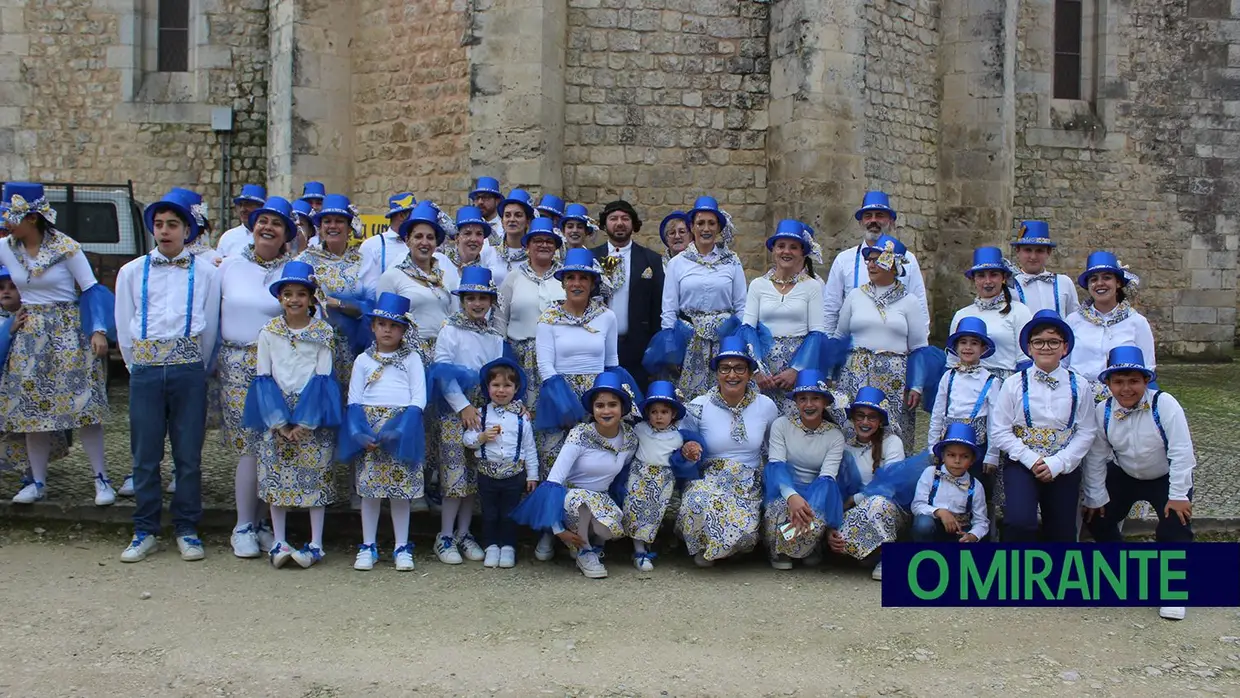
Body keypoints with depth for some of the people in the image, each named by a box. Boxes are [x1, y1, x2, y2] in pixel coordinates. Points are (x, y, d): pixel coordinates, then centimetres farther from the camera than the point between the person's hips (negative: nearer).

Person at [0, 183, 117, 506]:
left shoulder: (66, 247, -11)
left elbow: (91, 289, -8)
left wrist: (99, 331, -15)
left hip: (69, 331, -4)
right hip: (29, 336, 5)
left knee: (82, 407, -6)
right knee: (33, 409, 7)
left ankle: (102, 479, 1)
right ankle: (38, 482, 16)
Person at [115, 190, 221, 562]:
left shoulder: (205, 271, 5)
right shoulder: (132, 272, 9)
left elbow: (210, 326, 9)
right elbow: (124, 326, 12)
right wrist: (139, 366, 10)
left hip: (189, 370, -1)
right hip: (144, 370, 1)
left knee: (188, 453, 3)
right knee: (145, 454, 5)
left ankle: (186, 530, 14)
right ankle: (145, 531, 15)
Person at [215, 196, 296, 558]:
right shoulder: (230, 266, 8)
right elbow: (215, 314, 13)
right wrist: (213, 358, 12)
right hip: (237, 365, 0)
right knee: (251, 446, -5)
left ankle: (262, 522, 13)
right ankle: (243, 526, 5)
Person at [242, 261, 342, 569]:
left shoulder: (324, 332, -1)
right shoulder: (268, 333, 2)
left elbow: (322, 379, -5)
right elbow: (264, 378, 0)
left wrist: (304, 422, -13)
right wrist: (279, 422, -10)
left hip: (313, 416, -1)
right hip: (276, 416, 2)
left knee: (316, 478, 1)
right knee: (276, 479, 3)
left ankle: (315, 544, 8)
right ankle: (279, 543, 12)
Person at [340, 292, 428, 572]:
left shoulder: (411, 359, 6)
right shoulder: (363, 360, 10)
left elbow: (419, 399, -1)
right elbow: (354, 400, 4)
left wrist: (396, 431, -15)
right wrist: (362, 434, -12)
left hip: (401, 426, -1)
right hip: (368, 429, 1)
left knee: (401, 487, 1)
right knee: (369, 487, 3)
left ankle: (402, 548, 10)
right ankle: (368, 547, 12)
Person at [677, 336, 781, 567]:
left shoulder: (766, 406, 2)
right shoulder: (698, 407, -3)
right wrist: (687, 451, -15)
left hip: (748, 486, 1)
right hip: (707, 480, -1)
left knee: (740, 529, -31)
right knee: (702, 503, -38)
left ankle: (713, 549, 9)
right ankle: (702, 547, -1)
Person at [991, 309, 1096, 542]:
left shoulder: (1078, 385, 1)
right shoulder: (1014, 384, -3)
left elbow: (1085, 433, -2)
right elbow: (999, 431, -4)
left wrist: (1056, 464, -13)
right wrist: (1031, 460, -14)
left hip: (1064, 467, 2)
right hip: (1021, 464, -2)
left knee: (1062, 534, 8)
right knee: (1019, 523, -24)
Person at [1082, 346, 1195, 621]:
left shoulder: (1164, 404, -27)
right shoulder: (1102, 411, -15)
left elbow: (1181, 451, -26)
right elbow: (1096, 457, -8)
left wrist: (1178, 495, -25)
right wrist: (1096, 496, -5)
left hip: (1166, 478, -4)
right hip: (1124, 475, 4)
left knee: (1174, 529, -19)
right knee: (1097, 518, -2)